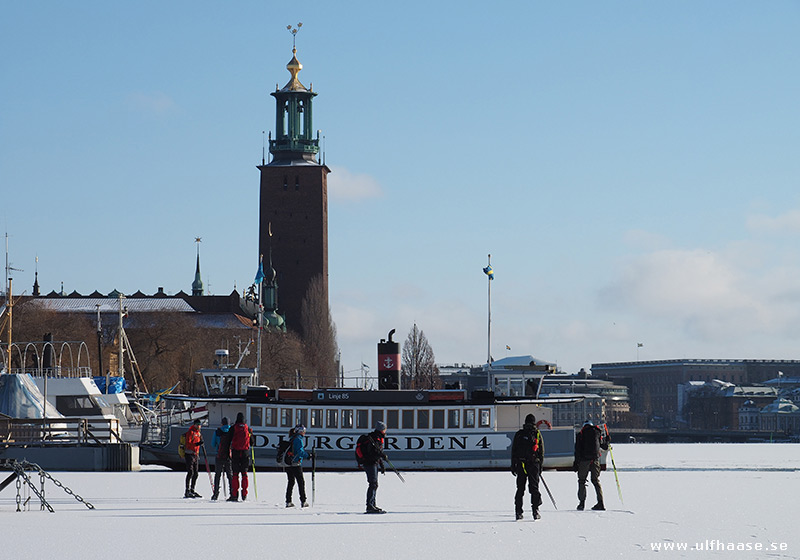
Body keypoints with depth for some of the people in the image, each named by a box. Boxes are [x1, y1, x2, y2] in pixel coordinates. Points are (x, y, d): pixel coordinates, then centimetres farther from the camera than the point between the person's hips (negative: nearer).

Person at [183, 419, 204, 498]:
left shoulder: (198, 433, 18)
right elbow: (188, 443, -21)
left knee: (195, 474, 10)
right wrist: (197, 444, -32)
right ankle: (187, 491, -16)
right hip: (189, 454, -9)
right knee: (190, 472, -15)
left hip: (195, 454, 9)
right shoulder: (190, 432, -10)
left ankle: (192, 490, 18)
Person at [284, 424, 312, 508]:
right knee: (301, 482, 0)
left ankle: (288, 502, 12)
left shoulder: (291, 439, 15)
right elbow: (300, 451, -19)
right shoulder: (298, 439, -12)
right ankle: (303, 501, -1)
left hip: (288, 464, 8)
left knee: (290, 482, 13)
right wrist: (307, 455, -7)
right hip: (296, 464, -8)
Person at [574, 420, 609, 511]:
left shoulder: (580, 434, 4)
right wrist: (606, 441, 38)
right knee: (596, 480, 10)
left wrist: (576, 463, -2)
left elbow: (577, 449, -2)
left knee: (582, 480, 6)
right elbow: (604, 446, 18)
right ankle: (600, 502, 0)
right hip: (595, 459, 3)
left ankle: (582, 503, -2)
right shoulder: (597, 432, 10)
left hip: (584, 459, -3)